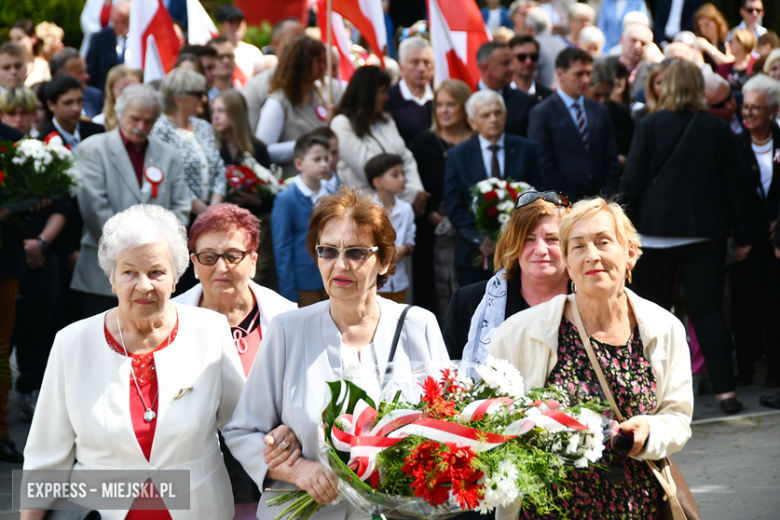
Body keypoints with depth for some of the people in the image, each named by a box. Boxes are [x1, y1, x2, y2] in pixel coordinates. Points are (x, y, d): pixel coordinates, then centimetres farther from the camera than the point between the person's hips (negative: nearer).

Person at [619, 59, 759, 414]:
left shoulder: (649, 127, -7)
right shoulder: (718, 129, -1)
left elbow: (632, 183, -7)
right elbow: (735, 185, 3)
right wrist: (743, 236, 10)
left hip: (657, 232, -2)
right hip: (707, 233, 2)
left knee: (653, 310, 10)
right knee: (707, 310, 3)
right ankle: (724, 389, -4)